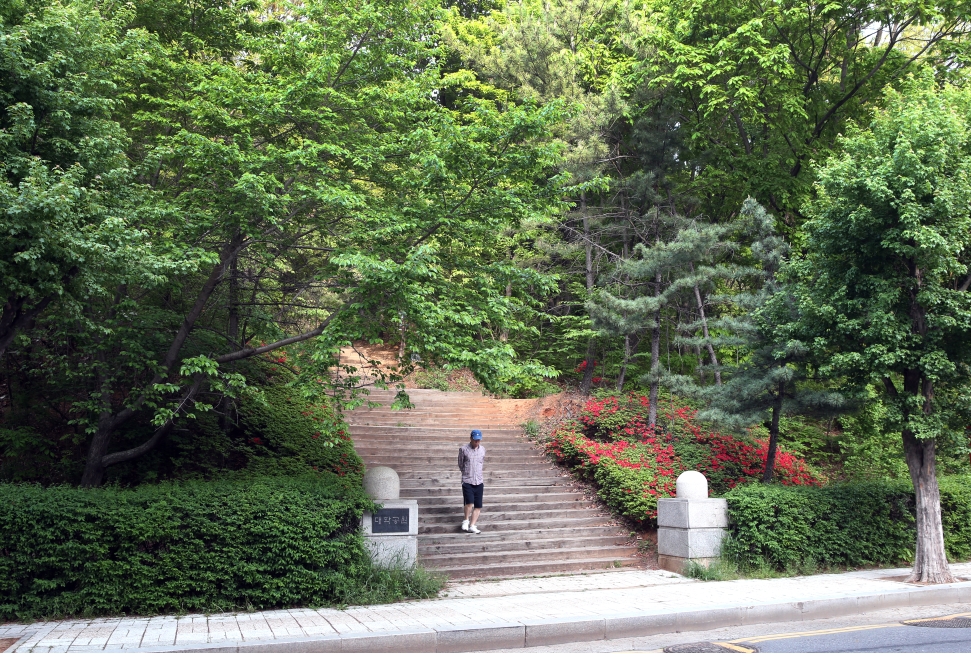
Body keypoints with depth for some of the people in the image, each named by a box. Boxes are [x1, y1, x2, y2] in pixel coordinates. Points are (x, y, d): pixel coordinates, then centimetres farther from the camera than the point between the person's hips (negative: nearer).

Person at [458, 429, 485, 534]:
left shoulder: (482, 450, 6)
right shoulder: (463, 449, -4)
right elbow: (460, 465, 8)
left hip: (479, 482, 4)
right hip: (467, 481, -4)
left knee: (478, 506, -1)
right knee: (469, 502, -18)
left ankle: (472, 526, 7)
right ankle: (466, 521, 5)